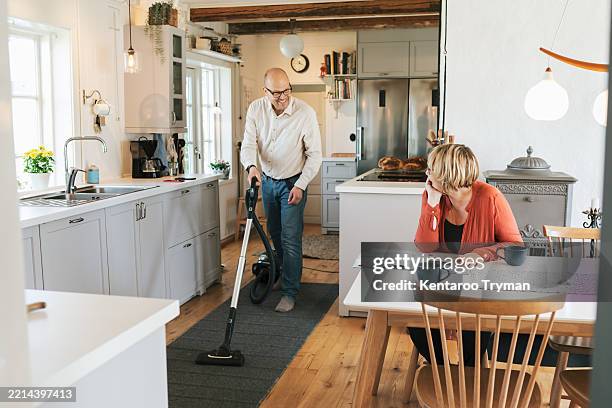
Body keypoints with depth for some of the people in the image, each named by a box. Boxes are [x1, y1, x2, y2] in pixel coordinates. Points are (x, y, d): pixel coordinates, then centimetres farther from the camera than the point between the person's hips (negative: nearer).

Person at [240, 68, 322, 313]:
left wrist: (300, 186, -20)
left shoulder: (305, 113, -20)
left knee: (290, 238, -9)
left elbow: (314, 155, -14)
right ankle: (286, 274, 41)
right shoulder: (256, 109, -10)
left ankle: (290, 292, 0)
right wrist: (251, 166, -33)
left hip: (293, 183, -5)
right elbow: (248, 145, -12)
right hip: (268, 180, 5)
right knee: (275, 234, 18)